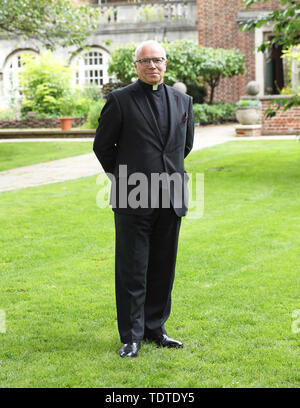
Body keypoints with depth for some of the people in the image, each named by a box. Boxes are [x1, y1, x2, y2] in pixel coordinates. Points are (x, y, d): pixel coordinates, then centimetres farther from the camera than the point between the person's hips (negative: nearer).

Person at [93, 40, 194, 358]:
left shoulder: (182, 101, 11)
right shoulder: (119, 100, -2)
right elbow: (102, 145, 4)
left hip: (170, 200, 4)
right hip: (133, 200, -4)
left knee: (163, 270, 10)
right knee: (132, 272, 0)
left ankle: (155, 329, 23)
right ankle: (131, 337, 9)